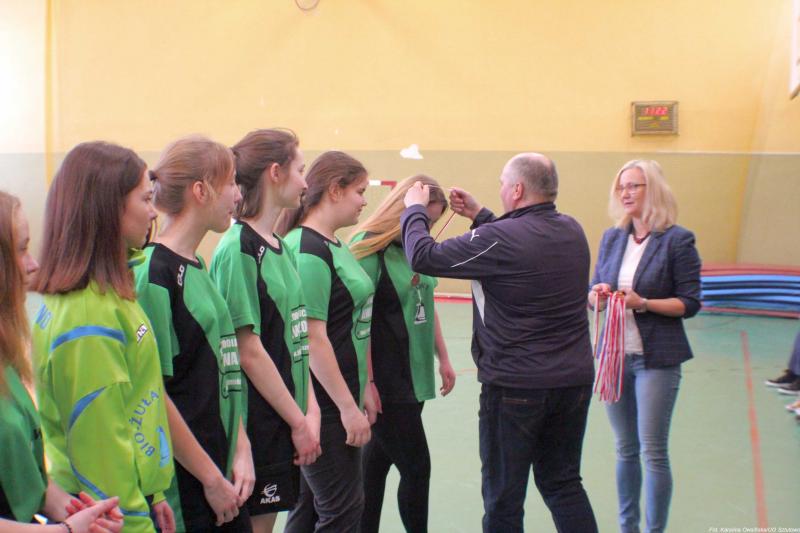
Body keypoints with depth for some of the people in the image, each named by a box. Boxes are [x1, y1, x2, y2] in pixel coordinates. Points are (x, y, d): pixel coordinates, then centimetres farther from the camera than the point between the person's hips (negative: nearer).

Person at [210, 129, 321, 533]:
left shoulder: (280, 247, 10)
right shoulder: (239, 249, -16)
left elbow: (295, 339, 9)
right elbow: (249, 352, -17)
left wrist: (310, 410, 3)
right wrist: (298, 421, -11)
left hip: (285, 418, 8)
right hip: (259, 420, -8)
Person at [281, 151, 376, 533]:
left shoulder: (332, 244, 10)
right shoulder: (308, 250, -17)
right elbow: (313, 339, -20)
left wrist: (362, 389, 16)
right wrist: (347, 406, -16)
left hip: (339, 396, 9)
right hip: (324, 403, -9)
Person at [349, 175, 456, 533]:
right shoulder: (370, 247, -12)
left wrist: (443, 359, 21)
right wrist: (366, 381, -17)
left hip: (414, 375, 7)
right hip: (385, 382, -7)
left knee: (378, 460, 15)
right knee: (416, 468, 0)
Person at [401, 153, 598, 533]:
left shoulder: (500, 239, -19)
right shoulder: (572, 231, 4)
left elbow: (424, 257, -16)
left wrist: (414, 208, 1)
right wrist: (479, 216, 19)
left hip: (515, 386, -7)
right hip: (574, 381, 7)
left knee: (504, 495, 8)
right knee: (564, 484, 20)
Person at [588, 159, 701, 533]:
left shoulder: (677, 240, -7)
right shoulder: (612, 238, 8)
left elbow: (690, 303, -8)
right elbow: (593, 294, 13)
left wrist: (643, 303, -21)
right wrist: (597, 296, -10)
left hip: (656, 358, -5)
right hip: (614, 354, 5)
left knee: (653, 451, 1)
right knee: (625, 449, 14)